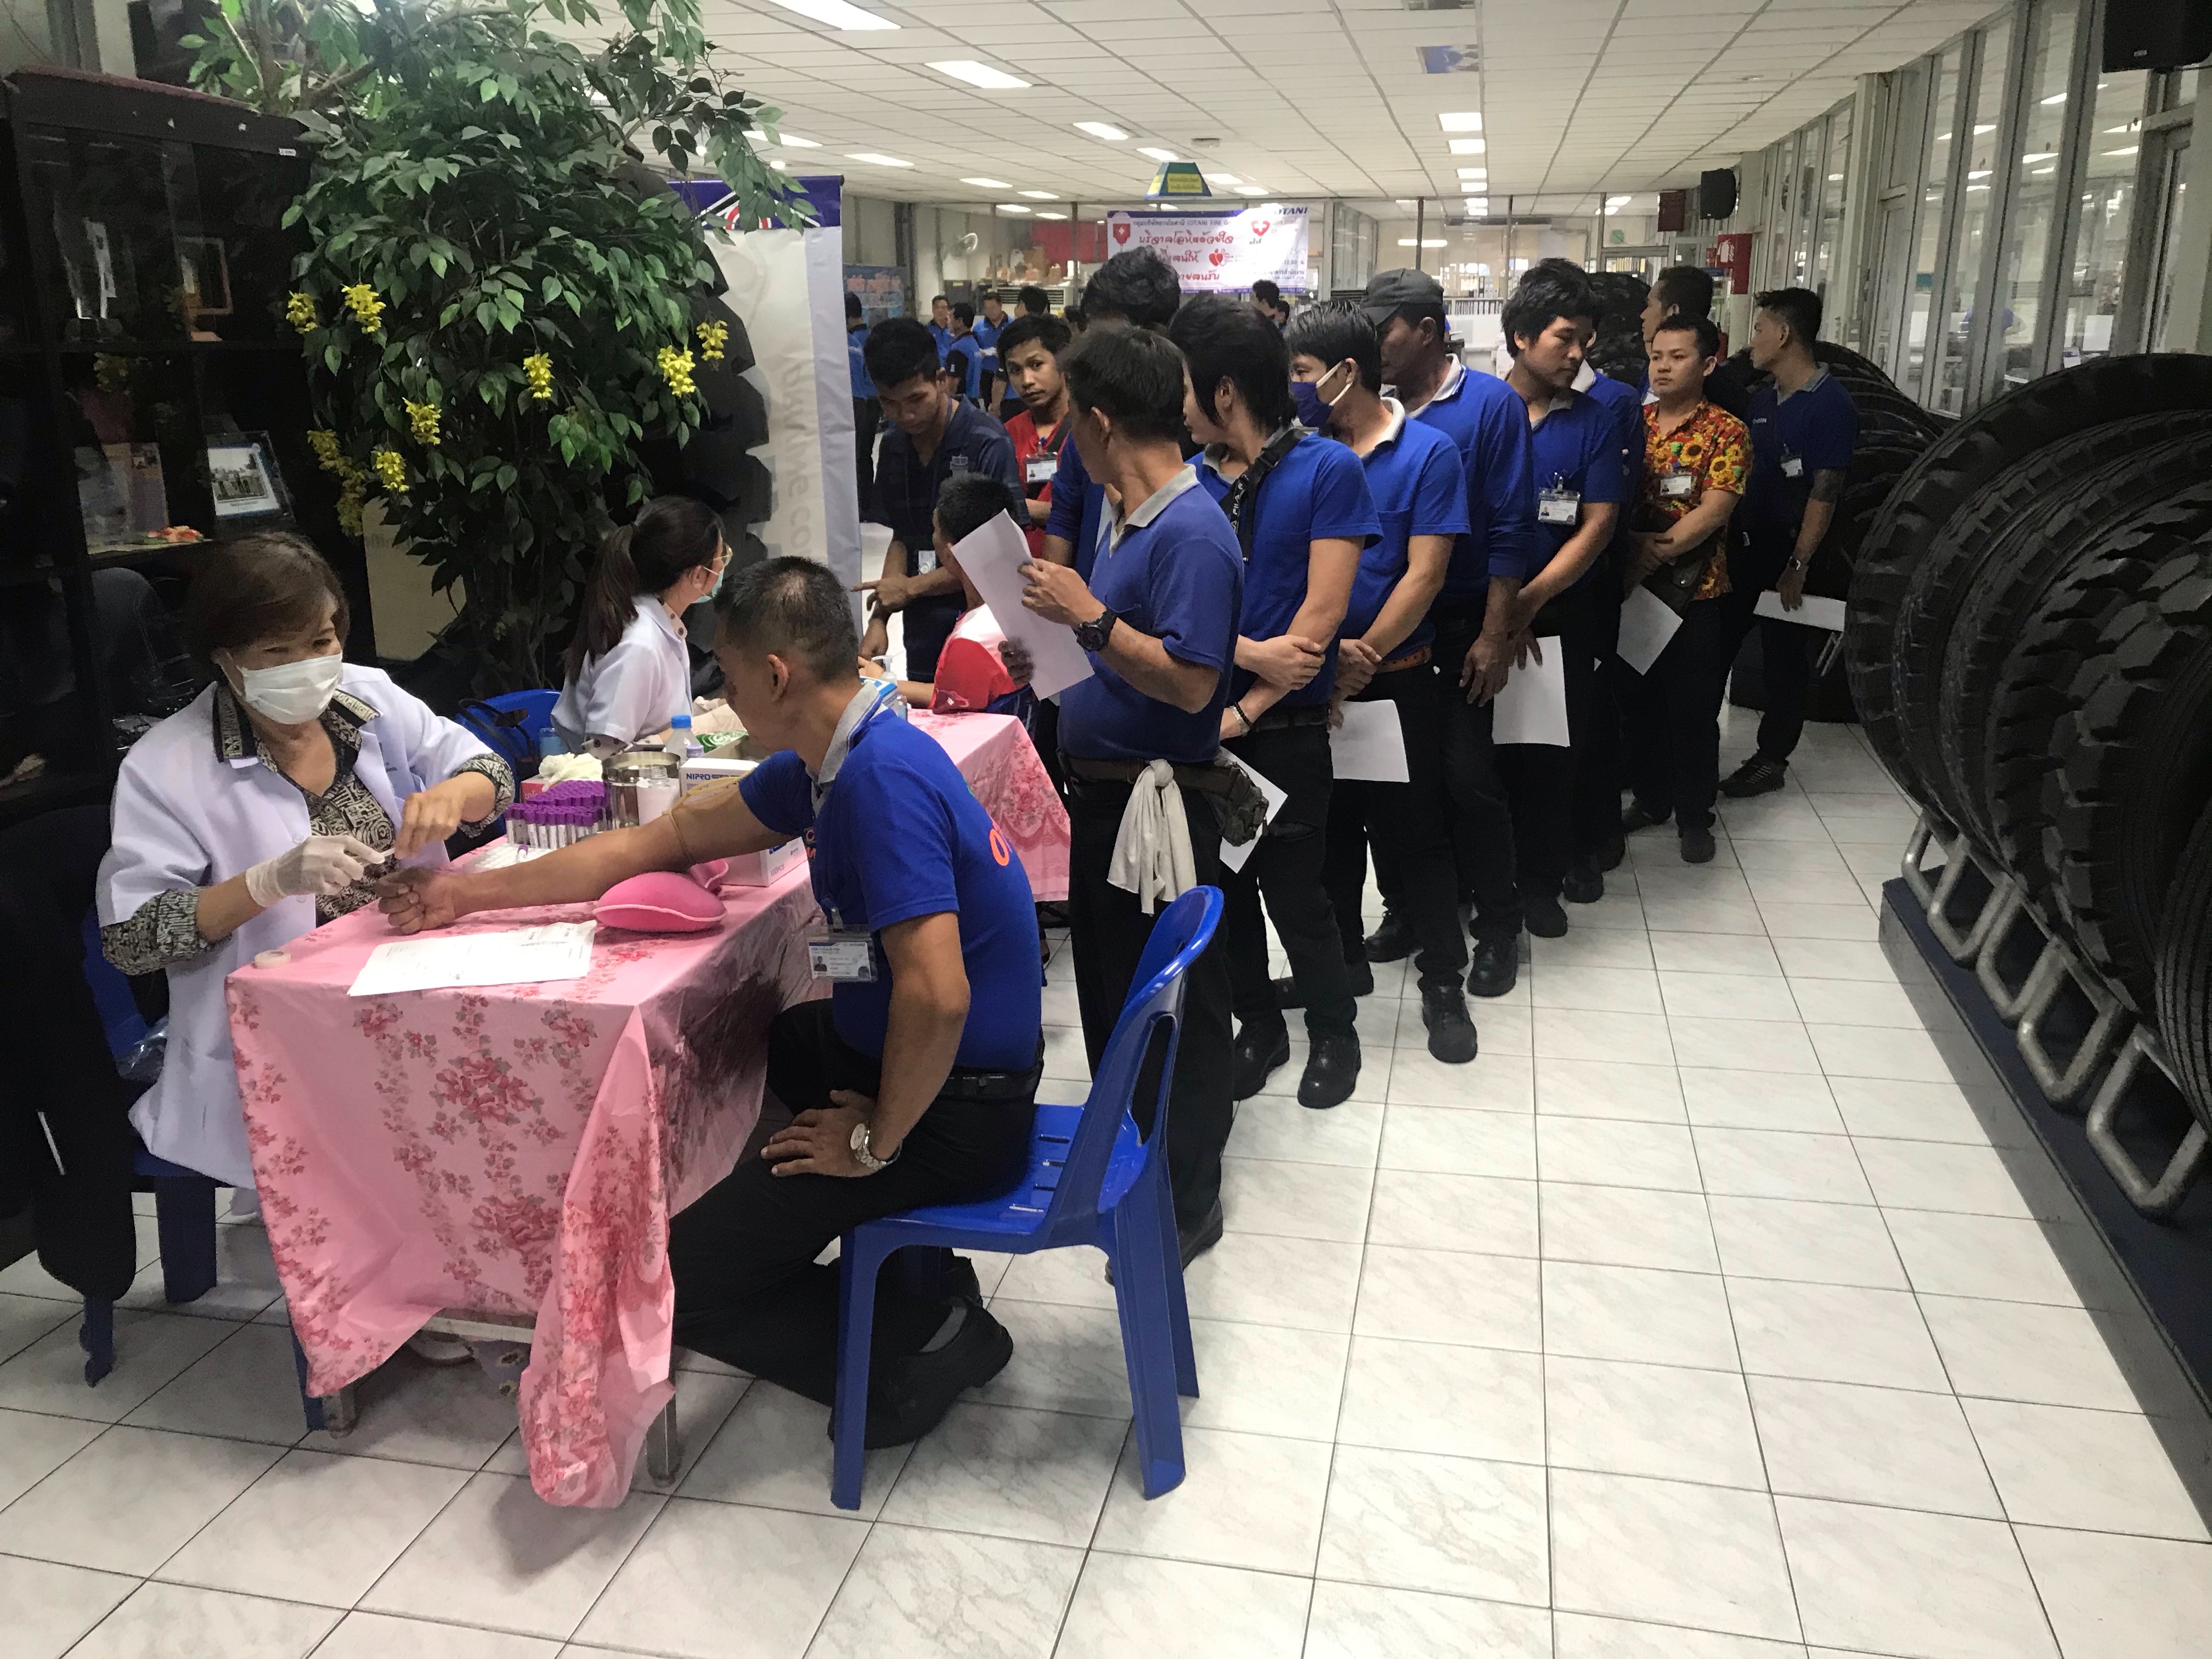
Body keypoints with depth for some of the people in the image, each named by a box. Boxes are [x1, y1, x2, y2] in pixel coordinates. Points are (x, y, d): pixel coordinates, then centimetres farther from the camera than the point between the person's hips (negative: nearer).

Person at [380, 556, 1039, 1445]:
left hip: (952, 1106, -10)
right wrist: (471, 894, 17)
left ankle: (925, 1344, 7)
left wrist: (877, 1141, -17)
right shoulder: (827, 761, 4)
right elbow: (663, 841, 13)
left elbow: (937, 994, -33)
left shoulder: (882, 778, -26)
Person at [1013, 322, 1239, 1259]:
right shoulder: (1126, 517, 10)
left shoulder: (1191, 534, -20)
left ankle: (1185, 1204, 17)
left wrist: (1089, 615, -24)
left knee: (1173, 1003, 2)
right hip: (1103, 787, 10)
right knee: (1107, 981, 20)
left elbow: (1189, 681, -27)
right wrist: (1060, 626, 7)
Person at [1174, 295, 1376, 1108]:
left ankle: (1333, 1033, 28)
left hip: (1285, 725, -4)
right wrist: (1247, 653, -19)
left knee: (1295, 894, 4)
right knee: (1224, 887, 13)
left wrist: (1246, 709, -14)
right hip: (1202, 720, 5)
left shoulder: (1327, 469, -9)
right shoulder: (1189, 480, 4)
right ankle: (1258, 1026, 33)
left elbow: (1320, 615, -13)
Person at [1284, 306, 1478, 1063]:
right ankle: (1339, 959, 32)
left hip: (1394, 680, -4)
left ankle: (1443, 983, 14)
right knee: (1327, 825, 15)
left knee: (1410, 833, 1)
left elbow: (1423, 574, -13)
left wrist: (1363, 656, -19)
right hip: (1313, 678, 5)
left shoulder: (1429, 453, -7)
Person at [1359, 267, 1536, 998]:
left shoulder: (1492, 404, -7)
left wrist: (1494, 635, -13)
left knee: (1468, 778, -2)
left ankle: (1498, 923, 15)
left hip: (1459, 627, -4)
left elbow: (1510, 528, -10)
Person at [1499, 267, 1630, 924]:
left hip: (1563, 615, 1)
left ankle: (1541, 875, 23)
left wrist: (1530, 600, -15)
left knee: (1553, 750, 6)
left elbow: (1597, 526, -3)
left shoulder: (1594, 420, 3)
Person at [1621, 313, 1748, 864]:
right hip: (1634, 587, 4)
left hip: (1696, 590, -4)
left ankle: (1694, 815, 18)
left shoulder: (1726, 432, -6)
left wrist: (1659, 551, -21)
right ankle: (1650, 798, 30)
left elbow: (1714, 511, -15)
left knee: (1693, 708, 5)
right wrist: (1634, 544, -15)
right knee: (1640, 700, 13)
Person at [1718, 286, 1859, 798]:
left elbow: (1824, 492, -17)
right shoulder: (1761, 399, 9)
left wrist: (1798, 565, -20)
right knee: (1715, 643, 9)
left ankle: (1772, 759, 14)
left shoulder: (1831, 404, -14)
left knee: (1782, 657, 4)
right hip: (1748, 542, 7)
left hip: (1790, 549, -7)